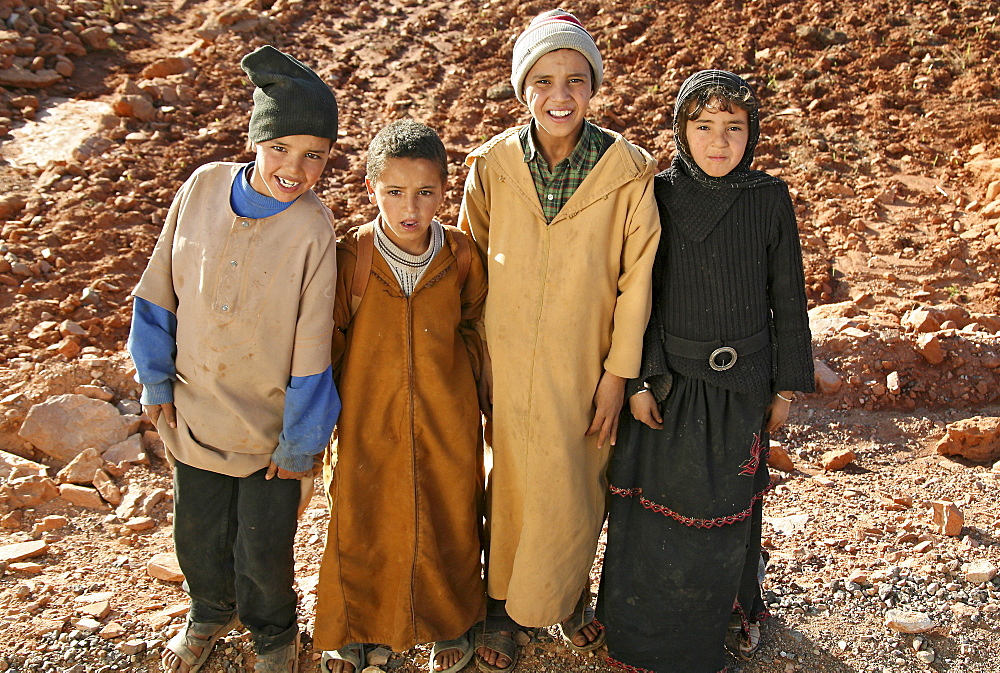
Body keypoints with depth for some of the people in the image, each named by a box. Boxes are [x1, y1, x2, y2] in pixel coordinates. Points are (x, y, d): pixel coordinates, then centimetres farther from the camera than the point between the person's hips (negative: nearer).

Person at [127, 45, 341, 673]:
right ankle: (210, 614, 55)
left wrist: (300, 443, -8)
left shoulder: (313, 228, -21)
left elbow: (312, 348, -15)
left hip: (271, 425, -3)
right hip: (194, 409, 3)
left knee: (264, 551, 12)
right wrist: (155, 378, 3)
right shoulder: (203, 188, -11)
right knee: (199, 536, 22)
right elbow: (160, 290, 1)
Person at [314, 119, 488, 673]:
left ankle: (450, 623, 44)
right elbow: (330, 339, -3)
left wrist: (478, 385, 7)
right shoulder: (350, 257, -14)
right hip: (368, 423, -1)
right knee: (360, 526, 14)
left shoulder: (460, 255, -9)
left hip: (447, 423, 1)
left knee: (449, 524, 16)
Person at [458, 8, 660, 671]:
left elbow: (636, 276, -6)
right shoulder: (493, 164, -6)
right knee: (511, 484, 14)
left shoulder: (628, 170, -10)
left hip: (586, 366, 0)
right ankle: (502, 606, 37)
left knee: (579, 487, 15)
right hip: (509, 365, 1)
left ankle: (570, 595, 43)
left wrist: (618, 373, -6)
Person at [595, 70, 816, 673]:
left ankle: (732, 607, 43)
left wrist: (787, 386, 4)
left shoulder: (771, 200, -5)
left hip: (741, 382, 0)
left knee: (726, 506, 14)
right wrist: (634, 381, -7)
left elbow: (787, 297, 2)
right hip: (668, 378, 0)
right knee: (656, 505, 9)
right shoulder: (657, 196, -7)